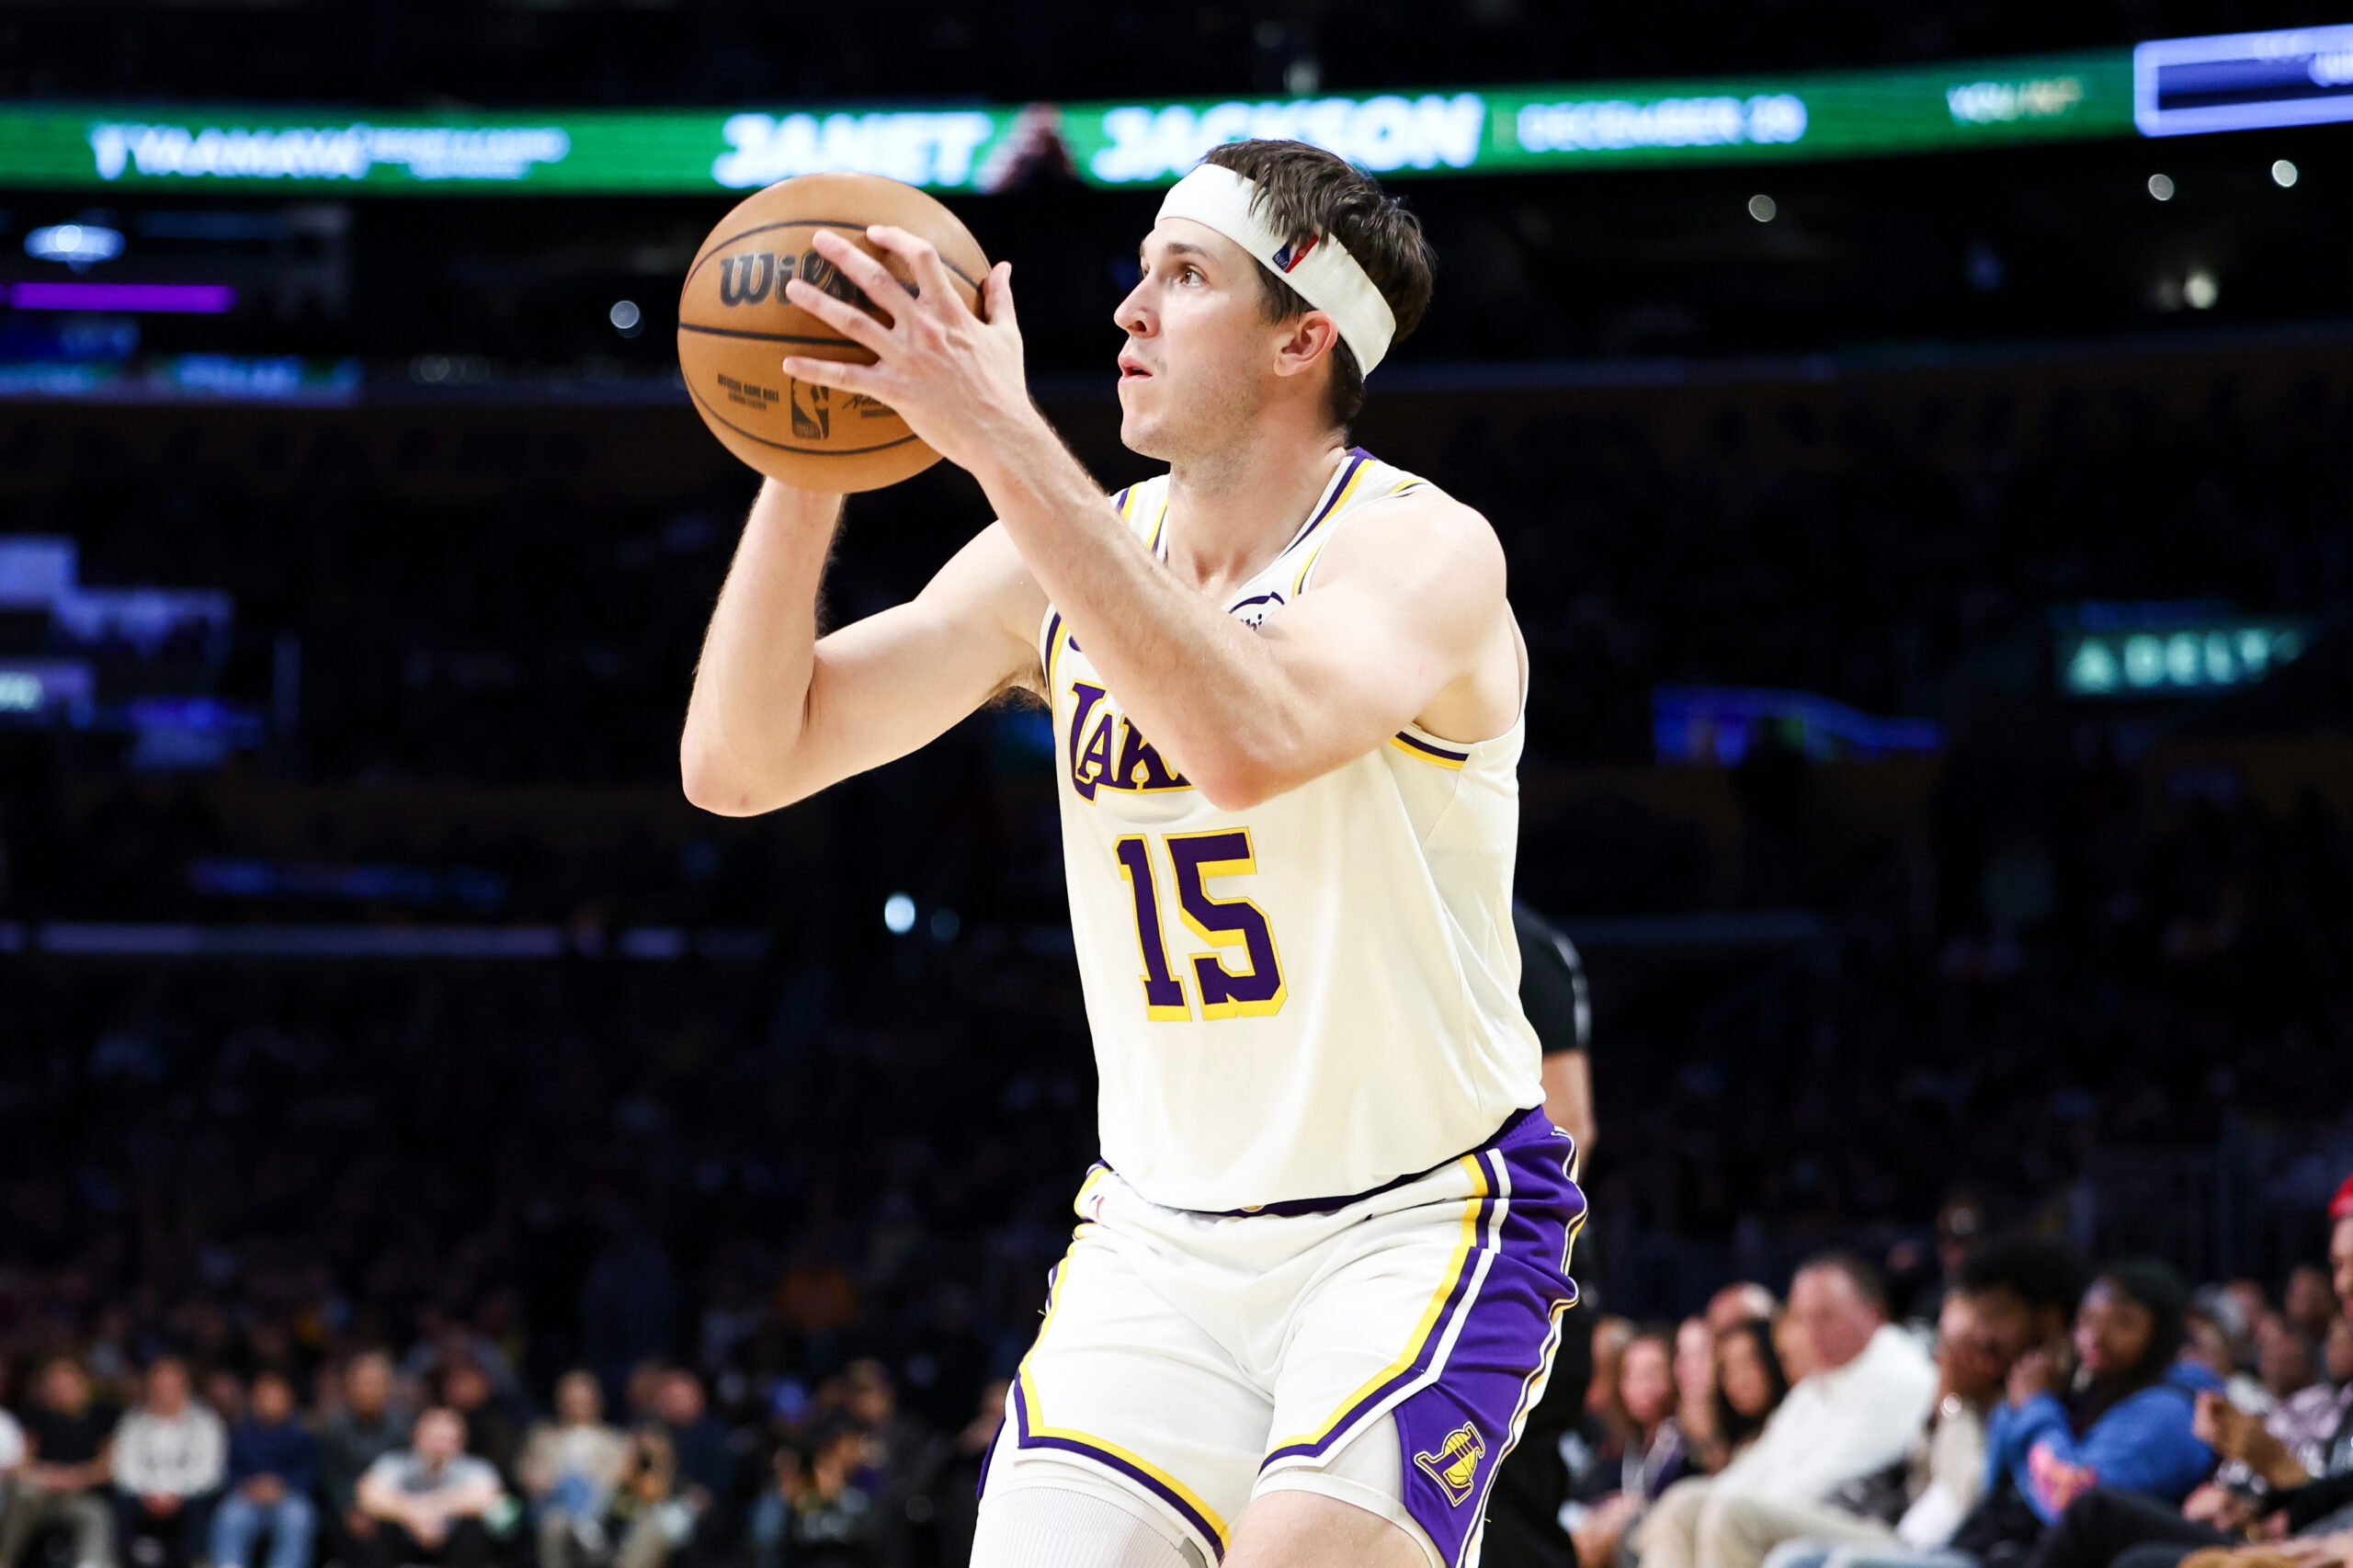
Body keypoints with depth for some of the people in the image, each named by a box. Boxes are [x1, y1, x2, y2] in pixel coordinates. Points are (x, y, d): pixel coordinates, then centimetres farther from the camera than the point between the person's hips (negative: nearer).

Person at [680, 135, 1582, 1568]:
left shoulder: (1427, 549, -14)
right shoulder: (1058, 564, 3)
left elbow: (1251, 740, -37)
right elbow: (741, 763, -1)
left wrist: (1002, 437, -35)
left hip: (1421, 1222, -5)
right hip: (1160, 1237, 5)